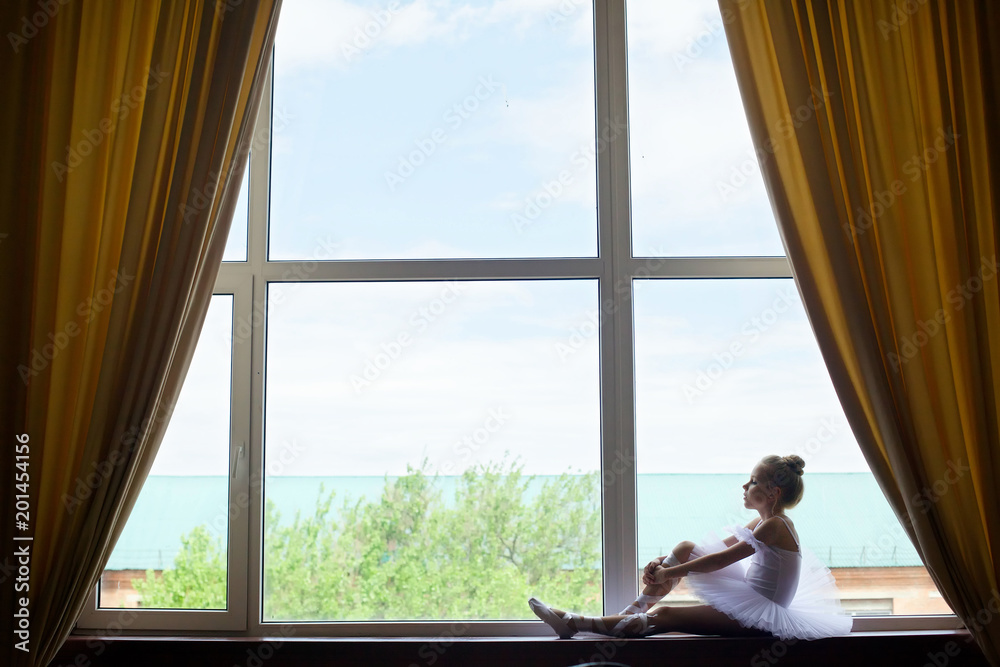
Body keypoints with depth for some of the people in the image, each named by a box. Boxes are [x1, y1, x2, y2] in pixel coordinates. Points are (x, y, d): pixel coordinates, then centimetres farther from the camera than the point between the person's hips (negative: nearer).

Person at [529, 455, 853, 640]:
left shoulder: (775, 526, -20)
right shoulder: (763, 522, 8)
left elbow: (720, 559, -21)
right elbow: (720, 546, 10)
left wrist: (667, 574, -16)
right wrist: (665, 562, -1)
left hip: (760, 615, -9)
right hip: (750, 599, 9)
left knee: (665, 616, -19)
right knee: (686, 548, 2)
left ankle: (574, 624, -17)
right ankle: (635, 609, 0)